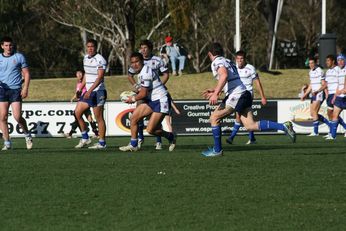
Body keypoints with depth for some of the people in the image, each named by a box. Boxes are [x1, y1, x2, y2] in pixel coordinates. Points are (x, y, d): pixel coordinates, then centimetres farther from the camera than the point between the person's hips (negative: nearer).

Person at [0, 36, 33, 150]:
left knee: (17, 116, -11)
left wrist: (25, 88, -7)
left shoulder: (19, 57, 4)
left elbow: (26, 73, 5)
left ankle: (27, 135, 15)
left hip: (16, 90, -2)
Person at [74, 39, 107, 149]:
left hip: (98, 91, -8)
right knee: (77, 112, 3)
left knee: (99, 118, -5)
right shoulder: (86, 58, 12)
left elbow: (100, 77, -22)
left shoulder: (100, 60, -14)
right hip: (88, 92, 8)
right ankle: (85, 138, 13)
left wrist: (90, 90, -30)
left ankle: (102, 143, 0)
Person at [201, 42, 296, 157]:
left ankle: (217, 150, 8)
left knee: (214, 117, 5)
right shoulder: (228, 62, 24)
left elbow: (224, 75, -24)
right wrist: (214, 90, 39)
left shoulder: (217, 62, -4)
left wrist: (215, 94, -26)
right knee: (250, 125, 3)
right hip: (244, 93, 8)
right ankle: (284, 126, -6)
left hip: (236, 96, -8)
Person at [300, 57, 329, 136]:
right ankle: (329, 124, 17)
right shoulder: (311, 72, 15)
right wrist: (305, 94, 20)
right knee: (312, 114, 7)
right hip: (314, 94, 9)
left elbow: (324, 85, -15)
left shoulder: (319, 72, -13)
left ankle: (315, 132, -9)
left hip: (319, 94, -9)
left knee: (314, 112, -13)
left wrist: (316, 91, -26)